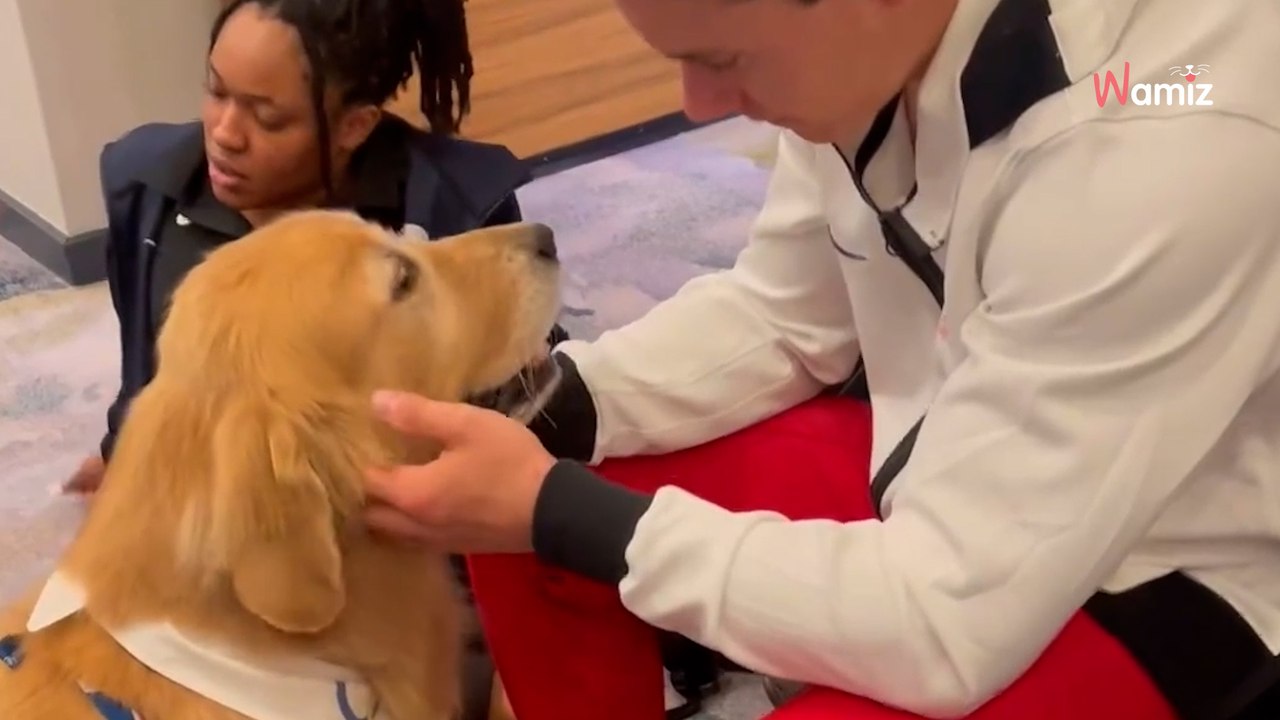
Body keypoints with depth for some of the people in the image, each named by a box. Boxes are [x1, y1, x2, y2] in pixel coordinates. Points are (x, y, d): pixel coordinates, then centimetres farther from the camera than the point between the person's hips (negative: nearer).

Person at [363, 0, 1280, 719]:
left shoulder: (1159, 146, -35)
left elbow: (947, 624, -30)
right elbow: (782, 314, 3)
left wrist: (556, 511, -24)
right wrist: (533, 403, -12)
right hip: (941, 465, 7)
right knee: (521, 532, -1)